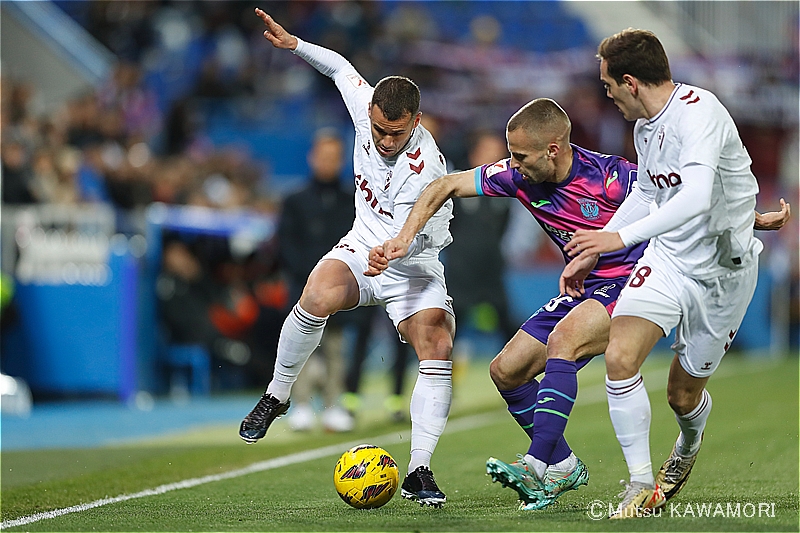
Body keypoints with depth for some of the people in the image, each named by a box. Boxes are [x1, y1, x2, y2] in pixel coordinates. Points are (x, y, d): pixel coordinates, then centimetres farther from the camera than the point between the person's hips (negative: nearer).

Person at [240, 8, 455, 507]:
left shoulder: (426, 166, -28)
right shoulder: (366, 108, -12)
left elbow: (404, 237, -31)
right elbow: (341, 67, 10)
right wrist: (294, 44, 7)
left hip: (413, 268, -3)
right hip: (362, 249, 3)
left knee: (438, 349, -25)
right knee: (318, 297, -30)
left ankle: (420, 470, -17)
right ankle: (277, 396, -7)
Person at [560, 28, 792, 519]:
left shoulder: (699, 112, -25)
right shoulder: (645, 126, 2)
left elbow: (696, 198, -39)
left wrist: (620, 237, -43)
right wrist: (592, 254, 18)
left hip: (722, 270, -6)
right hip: (666, 258, 6)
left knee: (684, 394, 8)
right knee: (620, 357, -18)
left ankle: (689, 444, 46)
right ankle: (642, 486, -7)